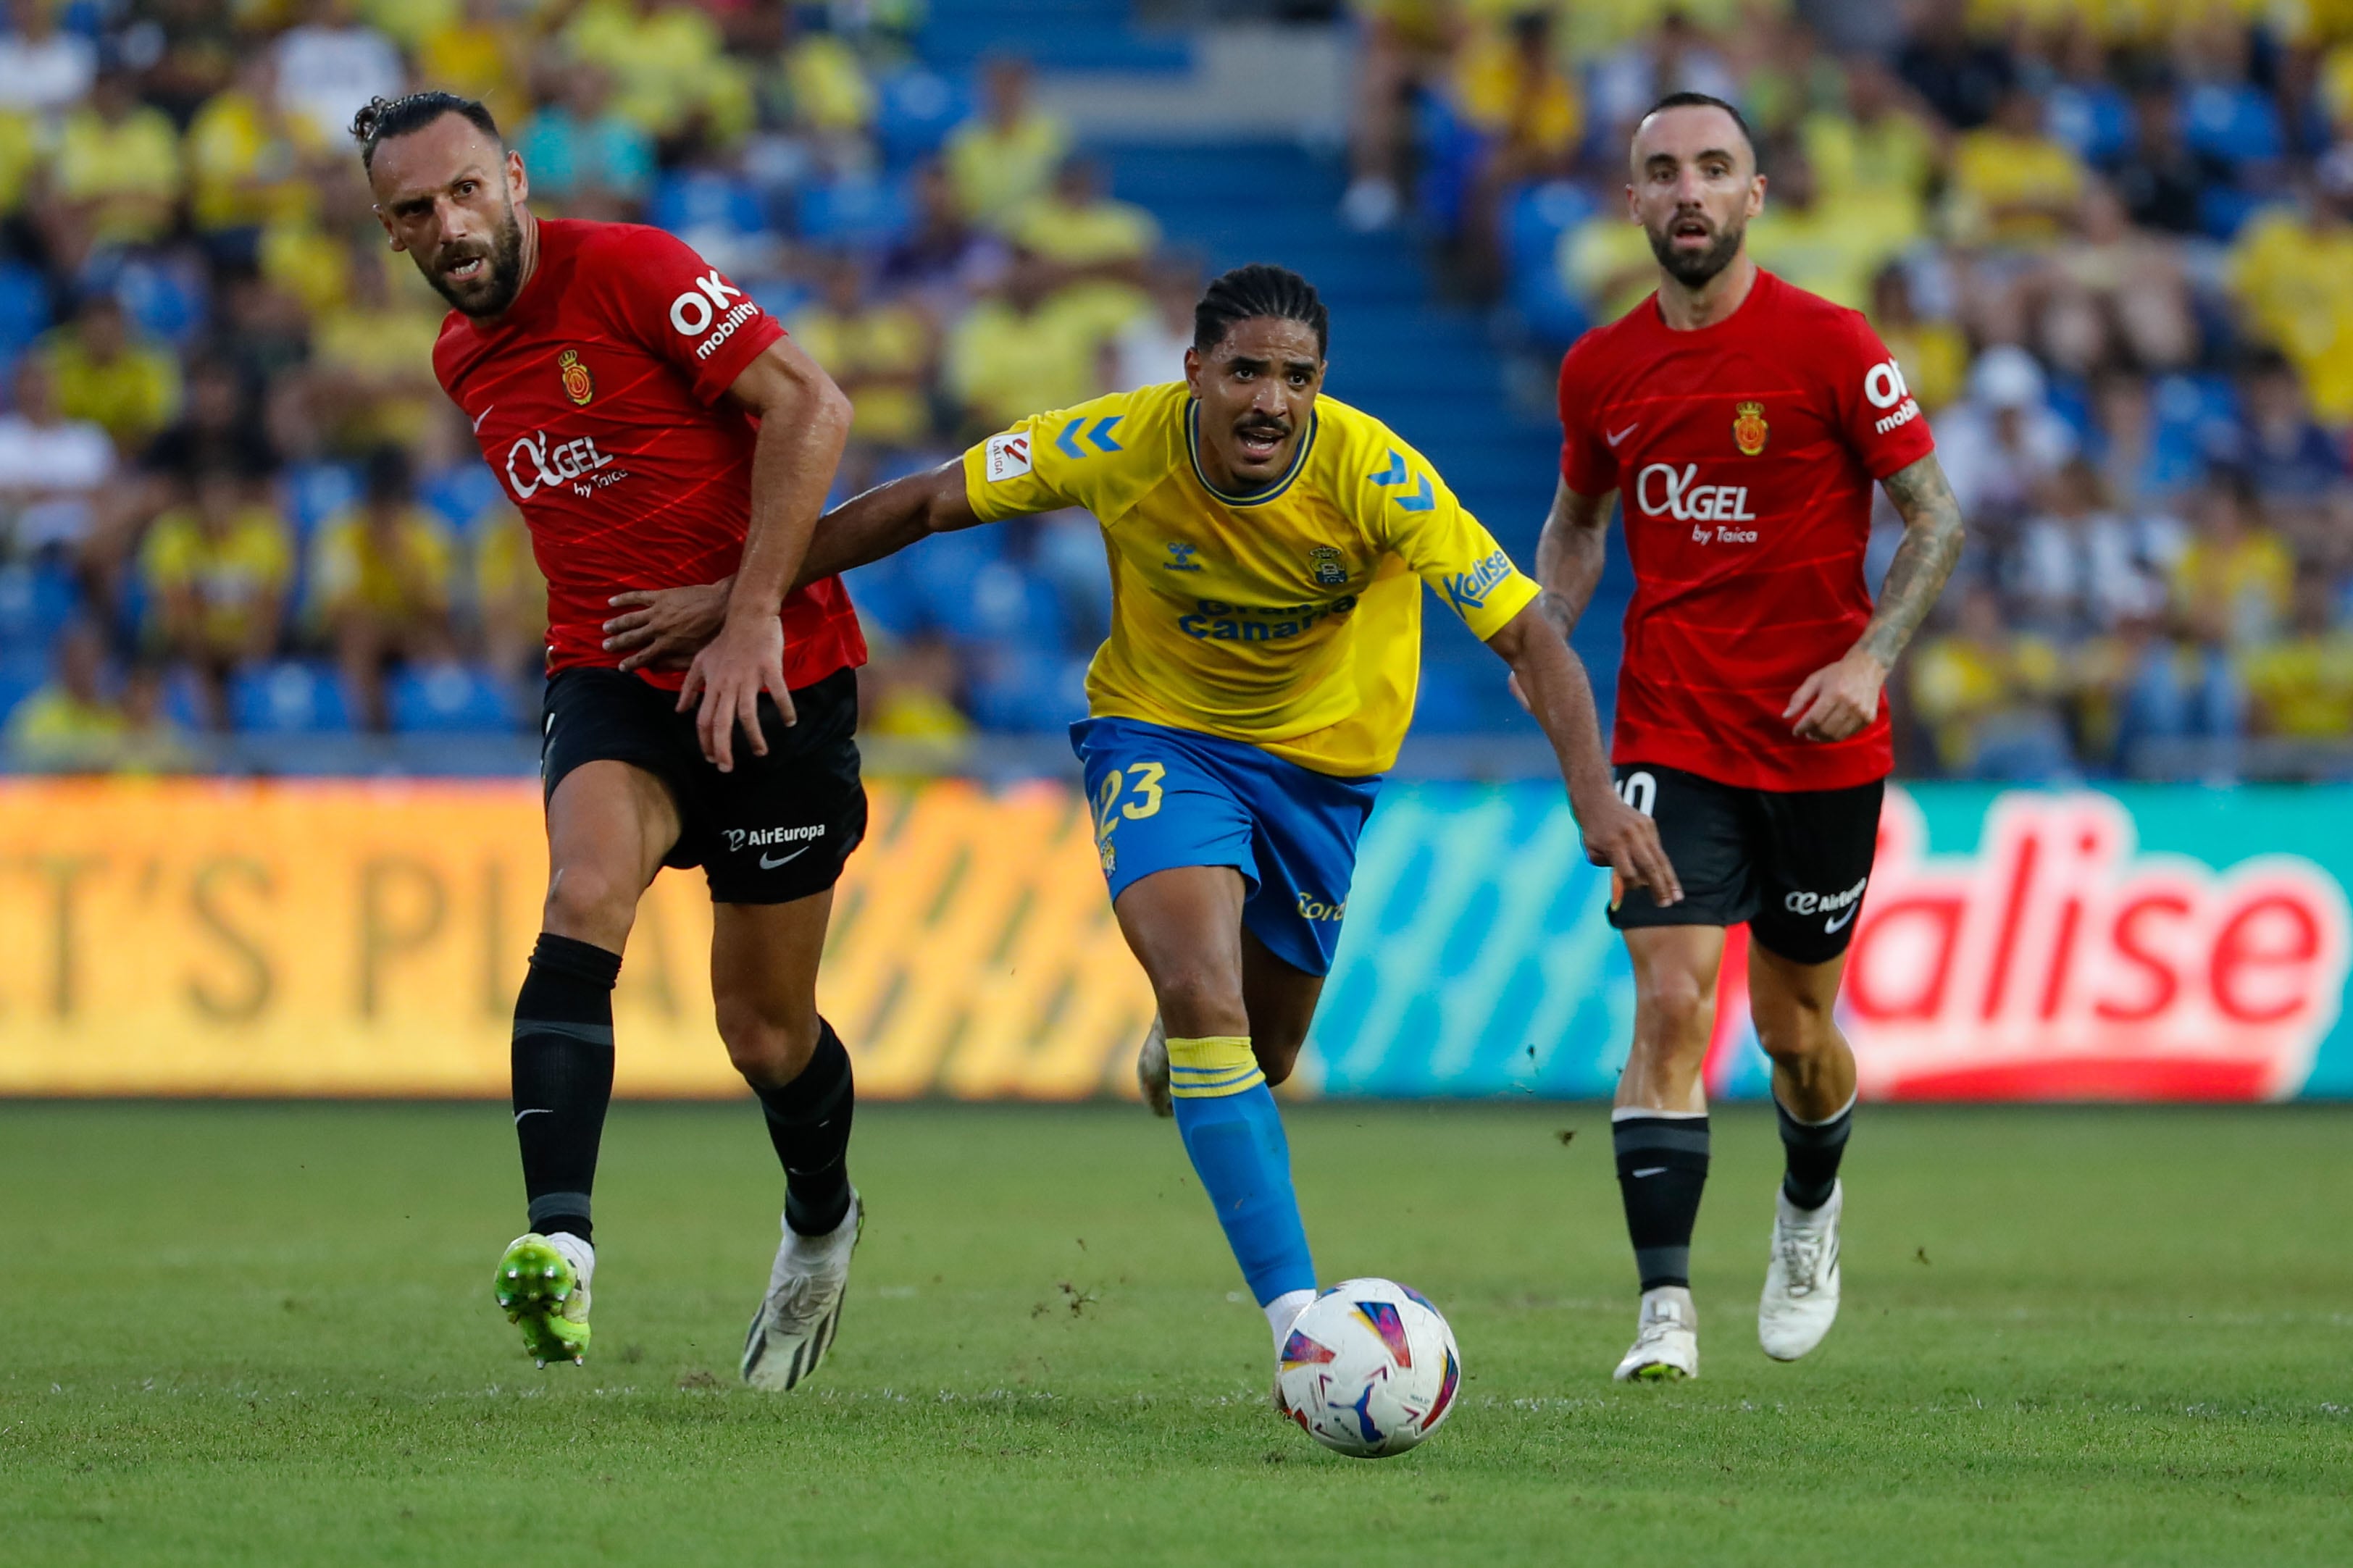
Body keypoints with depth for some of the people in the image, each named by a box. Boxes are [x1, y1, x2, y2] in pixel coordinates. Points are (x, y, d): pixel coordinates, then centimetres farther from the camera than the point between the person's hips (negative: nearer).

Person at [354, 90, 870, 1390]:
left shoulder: (629, 269, -12)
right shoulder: (461, 360, 11)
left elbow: (809, 407, -19)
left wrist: (750, 615, -23)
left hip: (776, 676, -4)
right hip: (612, 682, 4)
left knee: (764, 1029, 3)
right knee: (584, 899, -27)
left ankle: (820, 1221, 37)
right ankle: (561, 1241, -41)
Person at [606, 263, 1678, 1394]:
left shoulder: (1373, 475, -27)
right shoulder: (1116, 447, -24)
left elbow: (1524, 632, -25)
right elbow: (921, 506, -11)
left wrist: (1595, 796, -39)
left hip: (1320, 753, 1)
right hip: (1159, 730, -1)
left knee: (1262, 1054, 10)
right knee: (1202, 991, -26)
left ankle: (1176, 1057, 52)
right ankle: (1296, 1315, -29)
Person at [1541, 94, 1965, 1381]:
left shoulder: (1829, 347, -8)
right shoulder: (1601, 370, 2)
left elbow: (1935, 518, -3)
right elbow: (1575, 519, 20)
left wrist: (1870, 658, -16)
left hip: (1819, 740, -1)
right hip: (1670, 735, 1)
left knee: (1793, 1024, 10)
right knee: (1670, 1002, -15)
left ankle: (1810, 1212, 43)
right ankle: (1666, 1311, -18)